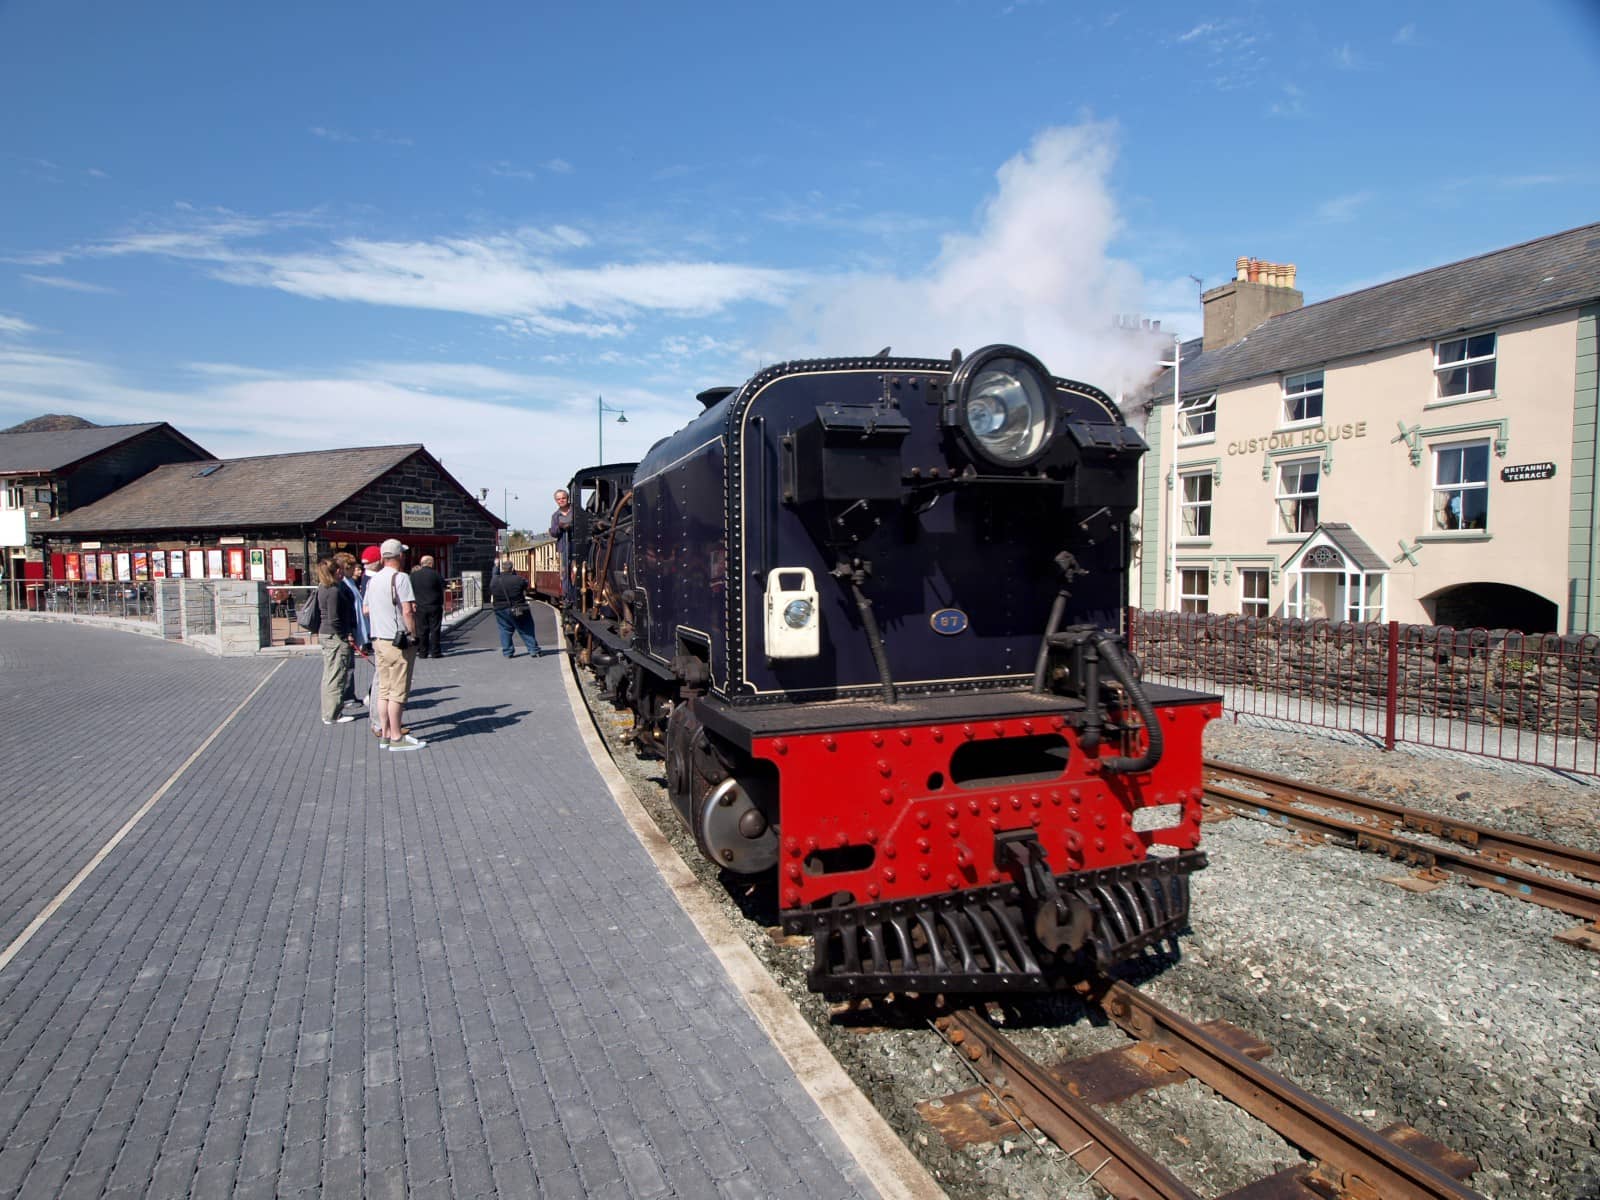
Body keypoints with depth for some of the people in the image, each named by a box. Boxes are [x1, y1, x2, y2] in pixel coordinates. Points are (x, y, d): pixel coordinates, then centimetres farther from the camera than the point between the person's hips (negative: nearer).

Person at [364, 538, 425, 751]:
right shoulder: (400, 577, -13)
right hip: (399, 641, -8)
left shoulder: (373, 580, 12)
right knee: (398, 691, -4)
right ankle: (396, 737, 0)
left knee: (384, 689, 12)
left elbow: (366, 610, 18)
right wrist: (413, 635, -11)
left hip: (379, 639, 8)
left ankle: (385, 734, 17)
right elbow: (408, 611, -19)